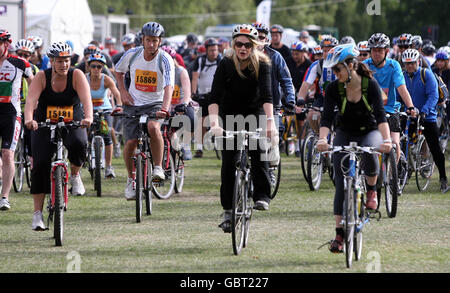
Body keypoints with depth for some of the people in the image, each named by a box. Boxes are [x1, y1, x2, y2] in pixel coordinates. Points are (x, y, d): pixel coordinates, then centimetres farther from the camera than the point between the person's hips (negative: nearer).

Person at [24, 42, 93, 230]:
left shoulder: (76, 75, -12)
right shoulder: (42, 77, -12)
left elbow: (86, 98, -27)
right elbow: (31, 100, -26)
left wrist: (88, 117, -47)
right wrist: (29, 119, -47)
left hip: (73, 124, 0)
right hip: (45, 125, 0)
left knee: (78, 144, -33)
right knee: (40, 164, -14)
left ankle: (75, 175, -1)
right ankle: (38, 213, -9)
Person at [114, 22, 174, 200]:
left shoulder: (165, 60, -15)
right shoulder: (132, 55, -5)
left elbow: (168, 87, -26)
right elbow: (119, 71, 15)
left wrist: (164, 109, -42)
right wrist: (123, 91, 0)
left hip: (155, 103, -3)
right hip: (133, 104, 3)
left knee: (153, 127, -34)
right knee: (130, 142, -8)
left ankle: (158, 167, -18)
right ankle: (131, 179, 16)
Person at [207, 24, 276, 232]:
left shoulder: (262, 64, -18)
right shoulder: (226, 64, -17)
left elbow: (267, 94, -31)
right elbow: (215, 96, -26)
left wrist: (270, 121, -47)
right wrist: (214, 123, -41)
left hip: (255, 111, -1)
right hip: (230, 114, 1)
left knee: (258, 148, -27)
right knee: (229, 162, -6)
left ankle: (262, 195, -19)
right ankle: (228, 211, 0)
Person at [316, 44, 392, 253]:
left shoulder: (370, 85, -19)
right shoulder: (334, 89, -14)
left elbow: (380, 114, -30)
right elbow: (327, 117, -24)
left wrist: (386, 139, -46)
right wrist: (322, 139, -44)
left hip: (369, 132, -2)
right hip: (345, 135, 2)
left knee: (369, 154, -38)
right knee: (341, 184, -7)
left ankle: (371, 189, -9)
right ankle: (339, 234, -3)